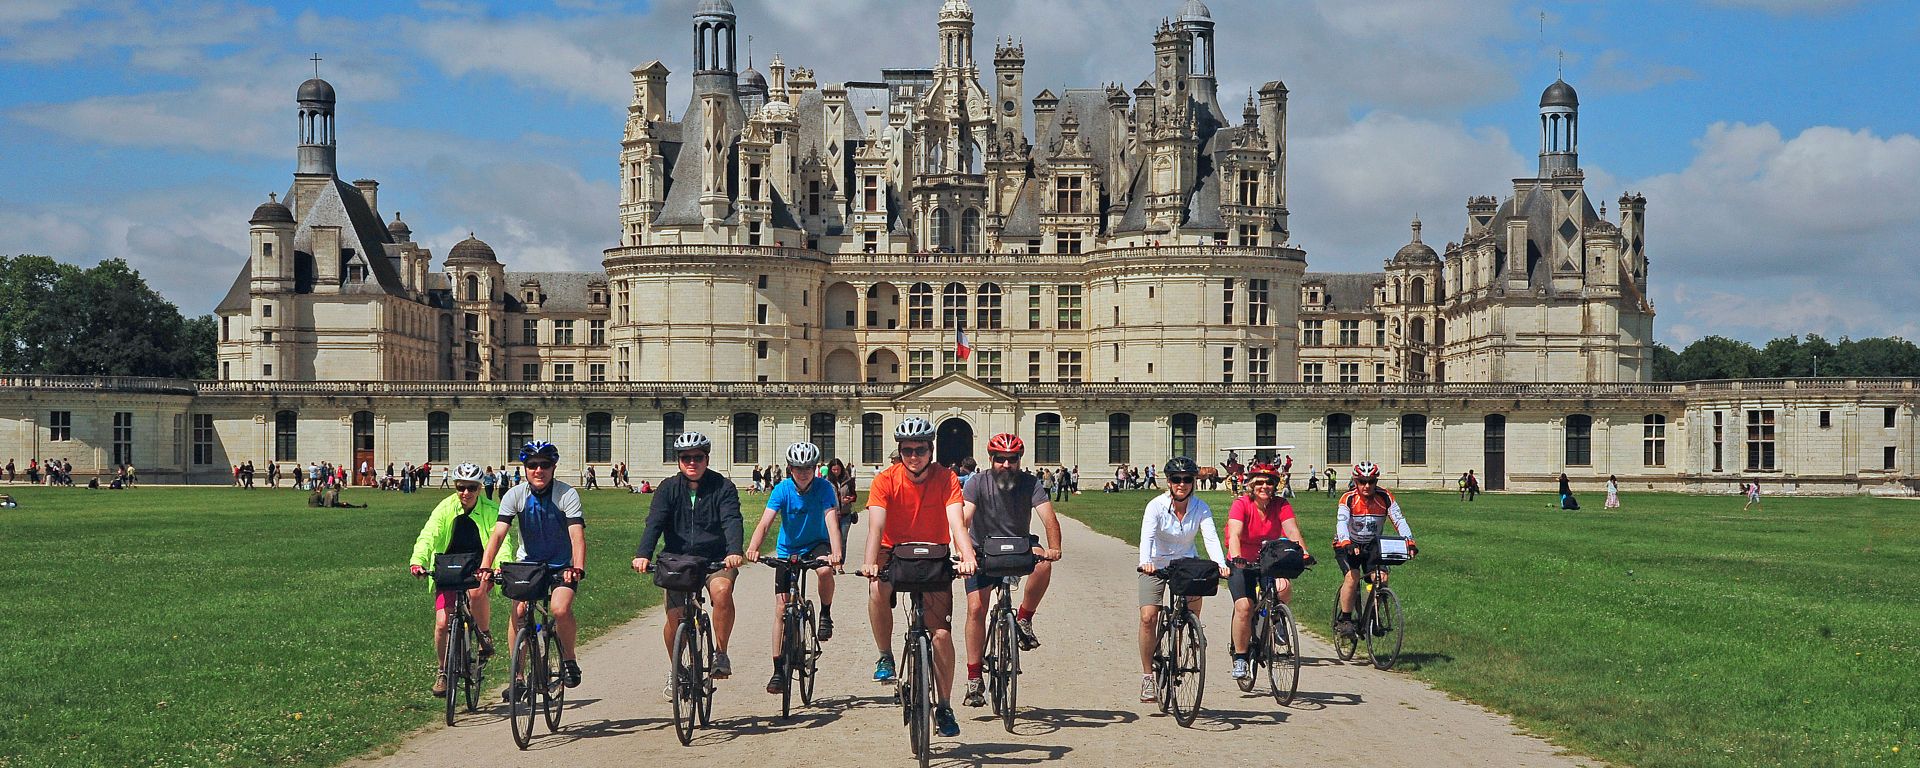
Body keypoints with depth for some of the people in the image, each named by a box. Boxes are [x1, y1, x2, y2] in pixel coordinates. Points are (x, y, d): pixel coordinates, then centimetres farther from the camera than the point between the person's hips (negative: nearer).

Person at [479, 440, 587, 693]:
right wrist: (484, 567, -32)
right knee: (518, 612, -16)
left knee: (560, 609, -26)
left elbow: (577, 536, -26)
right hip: (527, 563, 3)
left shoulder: (567, 495, -16)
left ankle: (568, 660, 0)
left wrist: (578, 568, -42)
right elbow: (498, 533, -18)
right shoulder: (515, 495, -9)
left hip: (562, 566, -2)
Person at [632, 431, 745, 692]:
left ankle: (721, 654, -14)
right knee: (675, 619, -8)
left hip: (716, 559, -2)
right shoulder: (668, 488, 0)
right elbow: (654, 522, -13)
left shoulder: (723, 487, -3)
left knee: (722, 591, -32)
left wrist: (734, 551, -37)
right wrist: (643, 554, -31)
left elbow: (732, 521, -18)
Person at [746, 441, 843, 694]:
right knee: (781, 607, -5)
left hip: (817, 544, -1)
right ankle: (779, 670, 3)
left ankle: (826, 616, -7)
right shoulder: (782, 490, -17)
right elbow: (765, 522, -28)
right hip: (787, 550, 1)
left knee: (825, 570, -36)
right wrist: (753, 548, -48)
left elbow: (832, 521, -31)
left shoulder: (824, 488, -19)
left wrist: (836, 554, -48)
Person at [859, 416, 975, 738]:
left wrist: (967, 556, -47)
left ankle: (945, 707, 7)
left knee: (942, 632, -8)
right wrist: (870, 563, -45)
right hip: (895, 551, 0)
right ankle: (885, 657, -11)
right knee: (877, 589, -34)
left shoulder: (946, 478, -15)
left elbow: (956, 522, -28)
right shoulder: (885, 481, -16)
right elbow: (876, 526, -27)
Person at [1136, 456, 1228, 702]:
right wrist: (1145, 562, -51)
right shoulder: (1156, 506, -18)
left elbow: (1211, 537, -24)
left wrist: (1220, 564, -43)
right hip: (1156, 564, -2)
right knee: (1148, 617, -16)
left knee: (1196, 598, -27)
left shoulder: (1201, 508, -12)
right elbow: (1147, 537, -31)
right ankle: (1148, 674, -4)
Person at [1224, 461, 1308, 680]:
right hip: (1242, 564, -2)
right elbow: (1234, 534, -30)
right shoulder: (1241, 504, -15)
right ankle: (1239, 657, -7)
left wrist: (1303, 553, -40)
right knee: (1244, 607, -23)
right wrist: (1236, 558, -48)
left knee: (1284, 588, -27)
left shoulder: (1281, 504, -7)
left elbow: (1292, 531, -21)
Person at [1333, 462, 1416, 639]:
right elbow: (1341, 523, -33)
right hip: (1347, 545, -3)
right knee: (1352, 577, -25)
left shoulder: (1385, 498, -14)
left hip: (1371, 545, 3)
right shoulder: (1348, 499, -21)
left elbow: (1399, 520, -22)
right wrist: (1347, 544, -52)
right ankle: (1344, 620, -13)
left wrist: (1409, 542, -38)